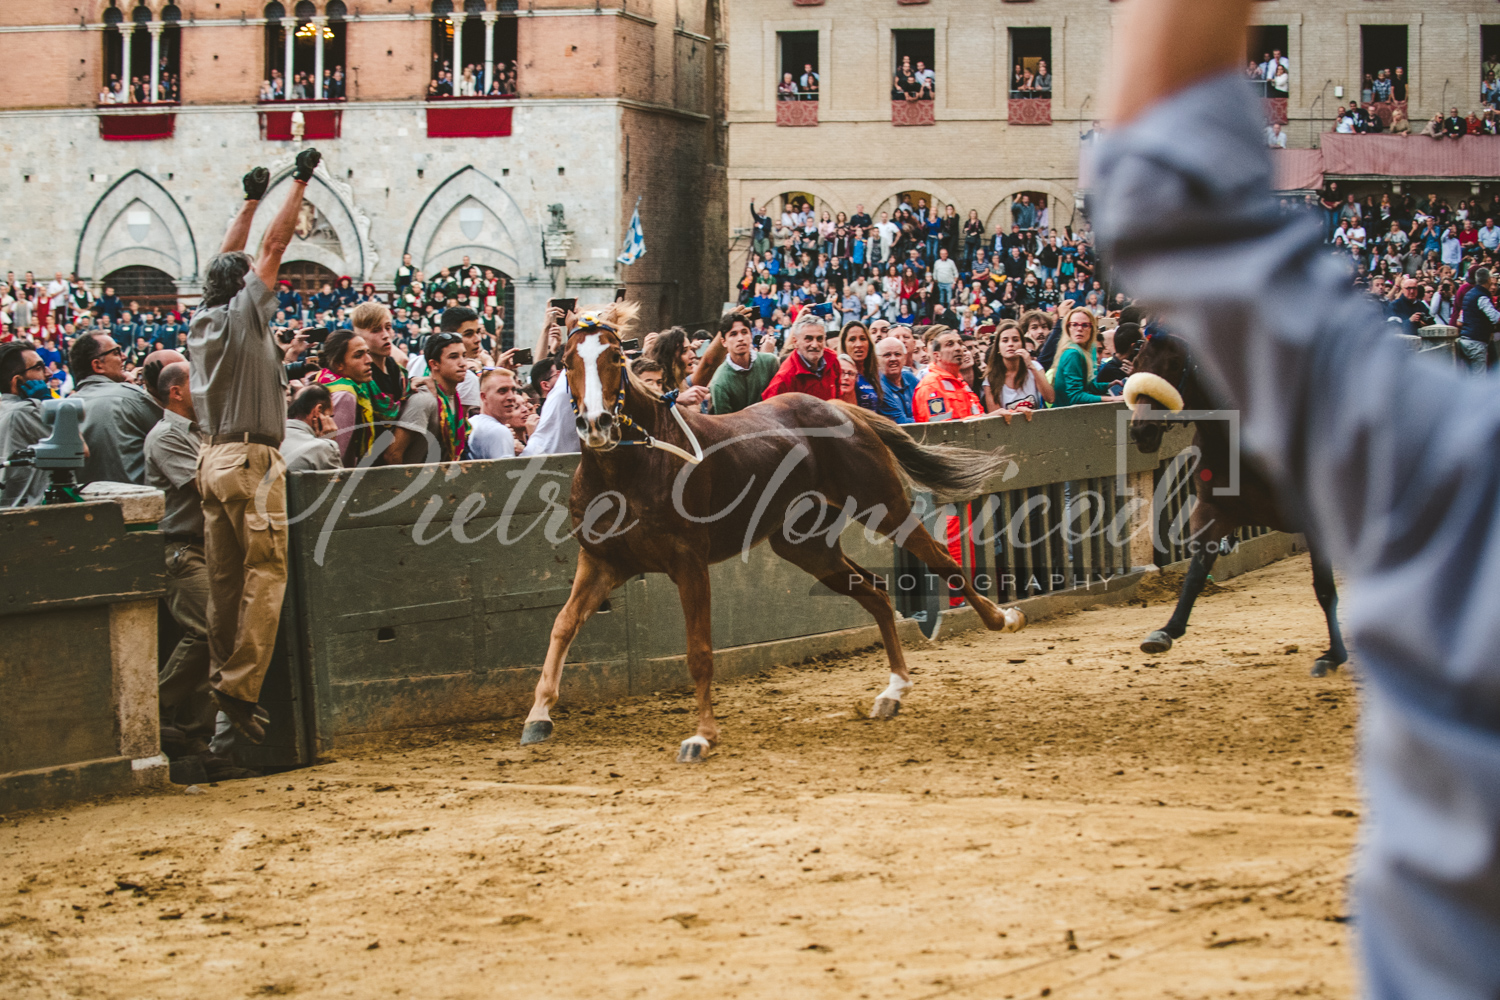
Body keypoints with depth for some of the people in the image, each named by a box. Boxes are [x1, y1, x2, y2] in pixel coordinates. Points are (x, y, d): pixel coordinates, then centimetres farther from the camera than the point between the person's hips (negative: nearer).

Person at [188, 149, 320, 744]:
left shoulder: (203, 320, 11)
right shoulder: (243, 313, -7)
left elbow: (226, 259, 25)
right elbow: (275, 245, -4)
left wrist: (252, 199, 32)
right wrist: (299, 182, 4)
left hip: (213, 457, 8)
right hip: (251, 458, -8)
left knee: (225, 576, 10)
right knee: (265, 572, -9)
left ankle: (221, 676, 12)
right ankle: (241, 687, -17)